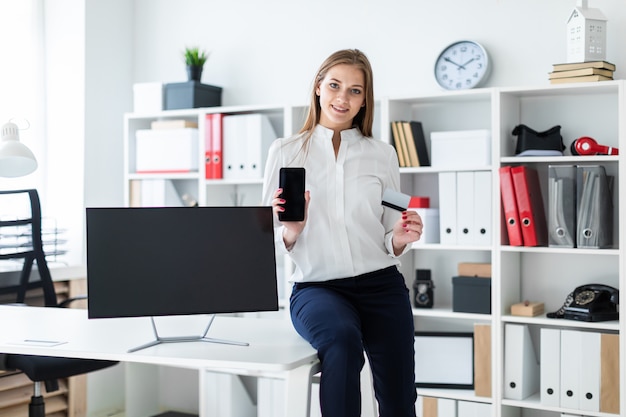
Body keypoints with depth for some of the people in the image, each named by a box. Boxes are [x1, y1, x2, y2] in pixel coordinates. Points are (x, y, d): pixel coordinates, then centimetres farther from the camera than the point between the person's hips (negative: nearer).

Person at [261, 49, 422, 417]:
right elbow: (268, 240, 2)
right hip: (316, 287, -2)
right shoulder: (285, 152, 3)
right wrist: (291, 231, -20)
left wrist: (401, 239, -12)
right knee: (343, 339, -35)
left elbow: (390, 241, 11)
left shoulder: (383, 155, 8)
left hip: (382, 285, 3)